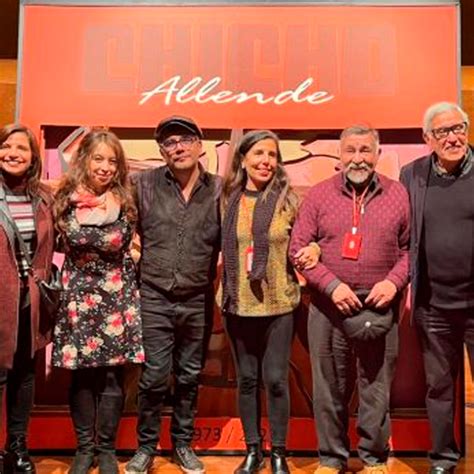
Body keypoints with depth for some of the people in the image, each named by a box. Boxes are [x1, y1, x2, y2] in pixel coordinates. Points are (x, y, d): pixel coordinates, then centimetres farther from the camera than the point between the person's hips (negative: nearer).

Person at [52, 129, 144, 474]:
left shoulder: (124, 201, 1)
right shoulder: (68, 199, 1)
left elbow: (119, 242, -6)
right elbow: (73, 239, -7)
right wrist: (103, 213, -7)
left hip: (117, 297, 0)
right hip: (79, 296, 0)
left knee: (113, 375, 4)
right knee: (82, 374, 6)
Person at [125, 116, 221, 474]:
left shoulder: (218, 189, -1)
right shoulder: (144, 184, -3)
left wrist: (215, 275, -1)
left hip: (198, 300, 1)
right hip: (154, 298, -1)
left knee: (189, 376, 13)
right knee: (154, 376, 3)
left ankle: (183, 444, 30)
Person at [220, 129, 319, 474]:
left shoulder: (288, 200, -4)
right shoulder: (228, 200, 2)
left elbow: (302, 242, 6)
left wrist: (313, 249, -16)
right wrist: (221, 294, 6)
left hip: (279, 305, -2)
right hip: (238, 306, 2)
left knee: (276, 380, 3)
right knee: (247, 380, 11)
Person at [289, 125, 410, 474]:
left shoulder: (398, 194, 4)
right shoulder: (319, 195, 2)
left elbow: (410, 246, 7)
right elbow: (298, 249, 0)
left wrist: (394, 281, -9)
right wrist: (331, 285, -10)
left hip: (380, 307, 0)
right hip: (328, 306, 0)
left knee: (377, 387, 10)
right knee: (329, 387, 9)